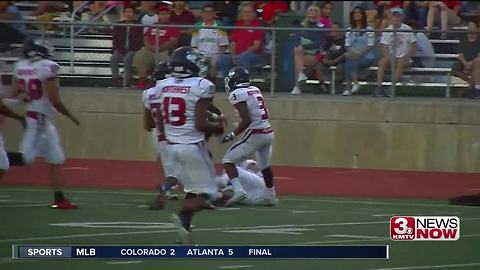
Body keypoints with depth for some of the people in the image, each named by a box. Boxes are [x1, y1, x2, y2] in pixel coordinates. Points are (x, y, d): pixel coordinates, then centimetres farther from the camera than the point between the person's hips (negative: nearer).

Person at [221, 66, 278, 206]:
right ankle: (271, 195, 39)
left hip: (255, 135, -8)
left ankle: (238, 190, -14)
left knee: (228, 161, 0)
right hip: (269, 133, 8)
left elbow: (246, 120, -18)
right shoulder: (255, 90, 12)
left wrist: (232, 135, -12)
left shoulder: (237, 94, -11)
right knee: (264, 165, 28)